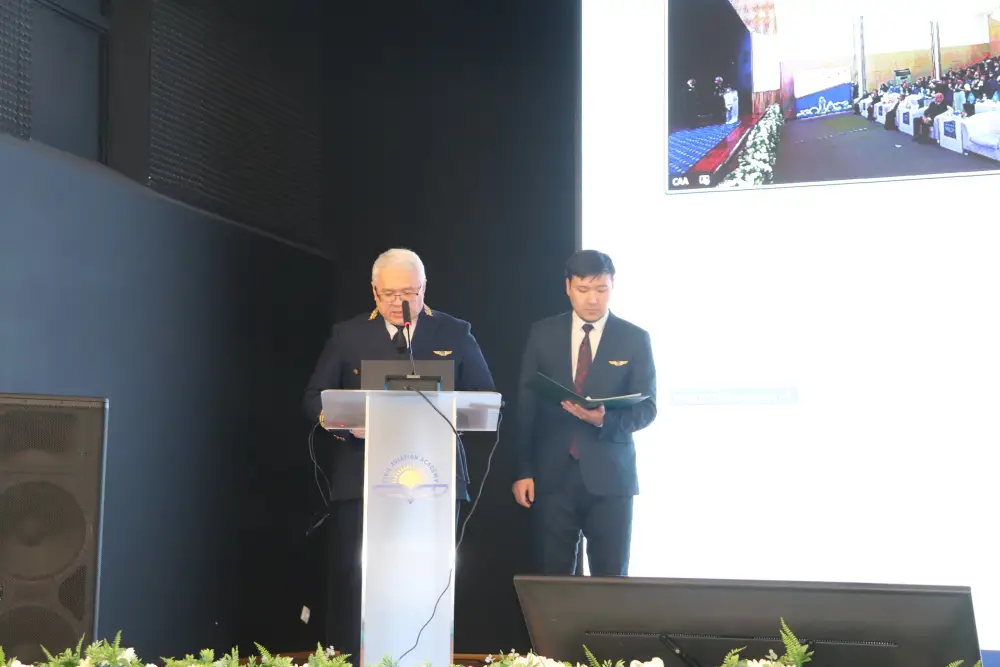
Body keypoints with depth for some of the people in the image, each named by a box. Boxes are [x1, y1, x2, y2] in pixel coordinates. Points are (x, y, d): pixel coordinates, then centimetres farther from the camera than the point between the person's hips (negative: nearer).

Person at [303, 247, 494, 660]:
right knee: (352, 582, -1)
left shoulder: (455, 334, 8)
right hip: (361, 480, 0)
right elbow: (315, 399, 7)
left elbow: (485, 398, 7)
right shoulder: (348, 335, 9)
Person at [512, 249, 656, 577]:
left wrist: (605, 420, -20)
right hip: (552, 474, 1)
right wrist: (523, 471, 0)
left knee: (611, 579, 0)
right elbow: (526, 406, 6)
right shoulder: (543, 334, 7)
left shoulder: (635, 339, 4)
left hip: (609, 475, -1)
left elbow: (647, 408, 0)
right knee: (554, 578, 2)